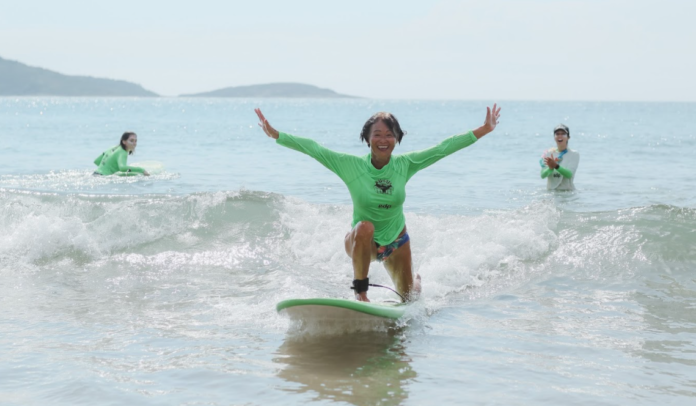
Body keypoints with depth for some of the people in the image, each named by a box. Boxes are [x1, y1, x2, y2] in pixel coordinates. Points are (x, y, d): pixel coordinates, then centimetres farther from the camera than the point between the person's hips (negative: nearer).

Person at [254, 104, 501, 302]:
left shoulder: (405, 165, -15)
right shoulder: (351, 166, -20)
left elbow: (445, 147, -13)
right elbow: (311, 148, -22)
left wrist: (485, 130, -13)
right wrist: (275, 134, -29)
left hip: (396, 242, 3)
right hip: (361, 242, -3)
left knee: (409, 299, 16)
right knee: (365, 227, -39)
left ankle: (417, 281, 56)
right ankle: (360, 291, -24)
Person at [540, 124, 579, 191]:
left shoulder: (574, 154, 0)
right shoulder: (548, 153, 7)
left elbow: (569, 174, -14)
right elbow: (542, 175, -1)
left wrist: (556, 166, -29)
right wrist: (550, 168, -22)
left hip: (568, 190, -2)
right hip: (551, 191, 2)